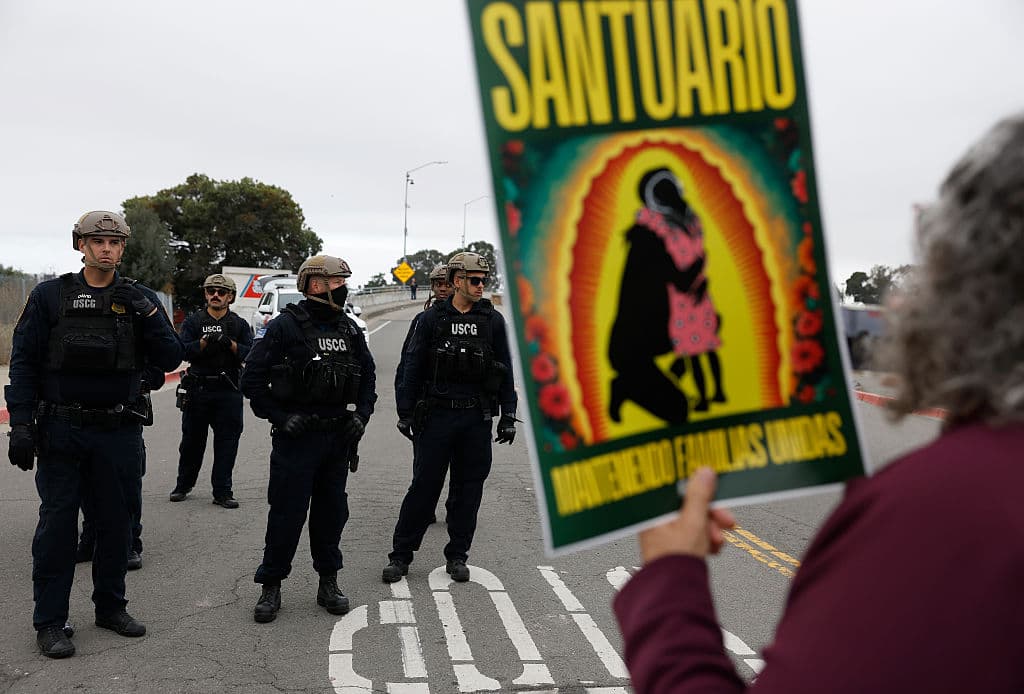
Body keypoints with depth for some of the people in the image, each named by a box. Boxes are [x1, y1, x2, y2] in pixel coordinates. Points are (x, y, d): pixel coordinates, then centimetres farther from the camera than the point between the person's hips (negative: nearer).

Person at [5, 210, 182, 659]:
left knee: (116, 521, 11)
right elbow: (23, 363, -2)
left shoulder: (139, 299, 5)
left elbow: (170, 360, -1)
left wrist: (147, 314, -15)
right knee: (57, 523, 1)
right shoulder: (50, 296, 0)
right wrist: (21, 424, -10)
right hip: (62, 431, -2)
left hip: (119, 432, 2)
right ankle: (50, 622, 10)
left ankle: (110, 606, 26)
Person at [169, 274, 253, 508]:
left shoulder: (240, 325, 8)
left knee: (227, 442, -1)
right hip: (197, 390, 0)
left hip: (228, 392, 0)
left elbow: (250, 354, -5)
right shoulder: (193, 322, 7)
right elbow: (184, 350, -7)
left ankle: (222, 492, 5)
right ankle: (182, 486, 27)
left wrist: (230, 344, -20)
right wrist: (206, 341, -22)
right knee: (192, 440, 10)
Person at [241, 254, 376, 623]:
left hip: (338, 436, 5)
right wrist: (280, 417, -12)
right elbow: (252, 377, -9)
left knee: (331, 511, 11)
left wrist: (361, 414, 6)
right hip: (296, 436, -5)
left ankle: (328, 583, 23)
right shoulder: (286, 326, -8)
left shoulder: (349, 330, 10)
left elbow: (368, 376, 20)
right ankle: (271, 587, 12)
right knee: (287, 512, -1)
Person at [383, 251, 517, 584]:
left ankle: (457, 556, 19)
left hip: (476, 419, 2)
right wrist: (405, 413, 0)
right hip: (436, 416, -2)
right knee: (424, 485, 1)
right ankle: (401, 555, 11)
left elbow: (506, 370, 7)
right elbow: (412, 367, 3)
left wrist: (508, 416, 2)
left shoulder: (493, 320, 5)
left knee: (469, 488, 7)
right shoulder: (432, 319, 1)